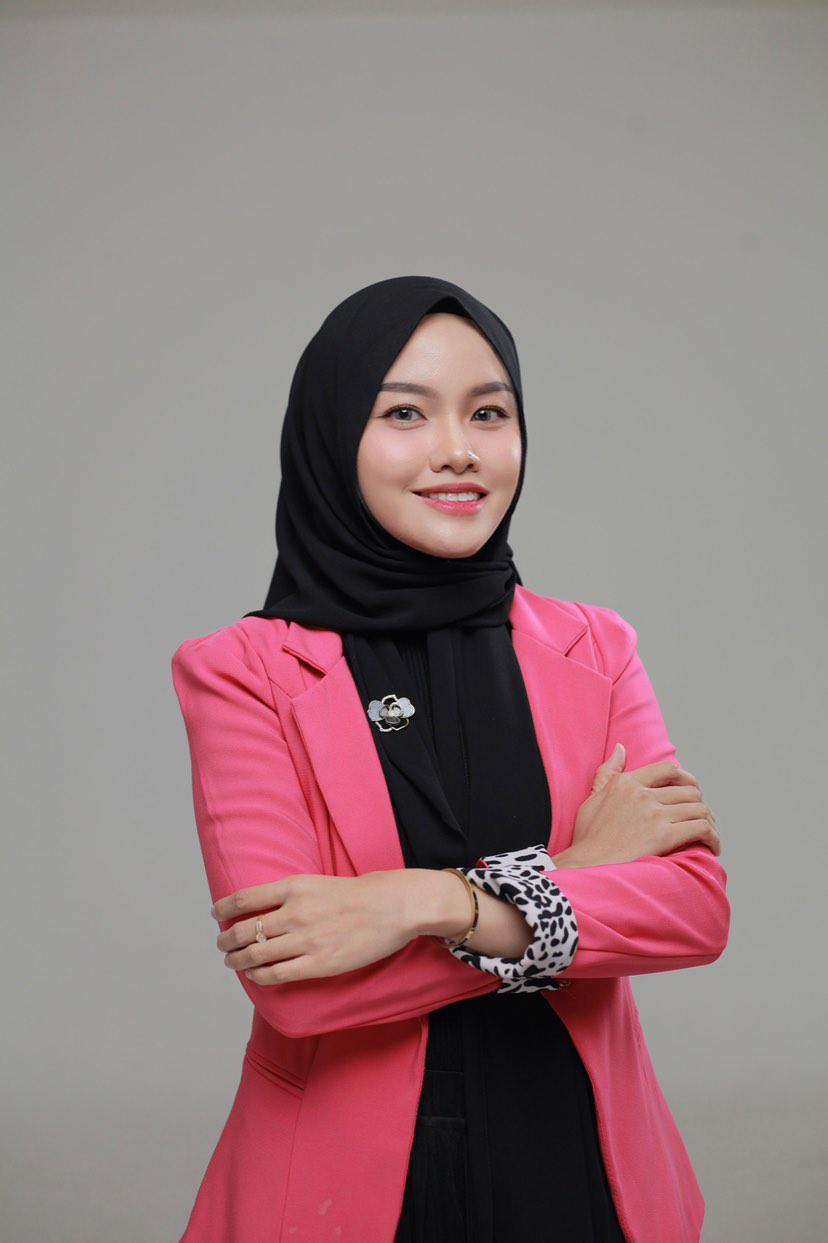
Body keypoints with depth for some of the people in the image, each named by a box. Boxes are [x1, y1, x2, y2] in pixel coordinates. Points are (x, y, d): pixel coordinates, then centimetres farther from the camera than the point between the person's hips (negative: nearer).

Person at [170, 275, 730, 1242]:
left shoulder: (593, 652, 3)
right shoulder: (241, 673, -7)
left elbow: (698, 902, -9)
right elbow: (289, 982, -17)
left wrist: (437, 902, -21)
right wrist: (571, 874, -12)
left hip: (578, 1161, 3)